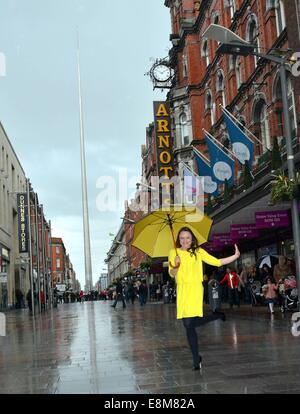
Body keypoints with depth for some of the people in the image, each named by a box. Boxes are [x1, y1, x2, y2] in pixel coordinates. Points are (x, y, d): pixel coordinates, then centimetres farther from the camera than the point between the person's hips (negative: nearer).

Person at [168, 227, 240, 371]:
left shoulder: (198, 252, 6)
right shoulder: (174, 252, 7)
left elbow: (217, 262, 3)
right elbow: (171, 274, 4)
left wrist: (235, 256, -4)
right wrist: (176, 266, -18)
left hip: (195, 289, -2)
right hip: (182, 290, 2)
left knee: (189, 324, -14)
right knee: (188, 324, -1)